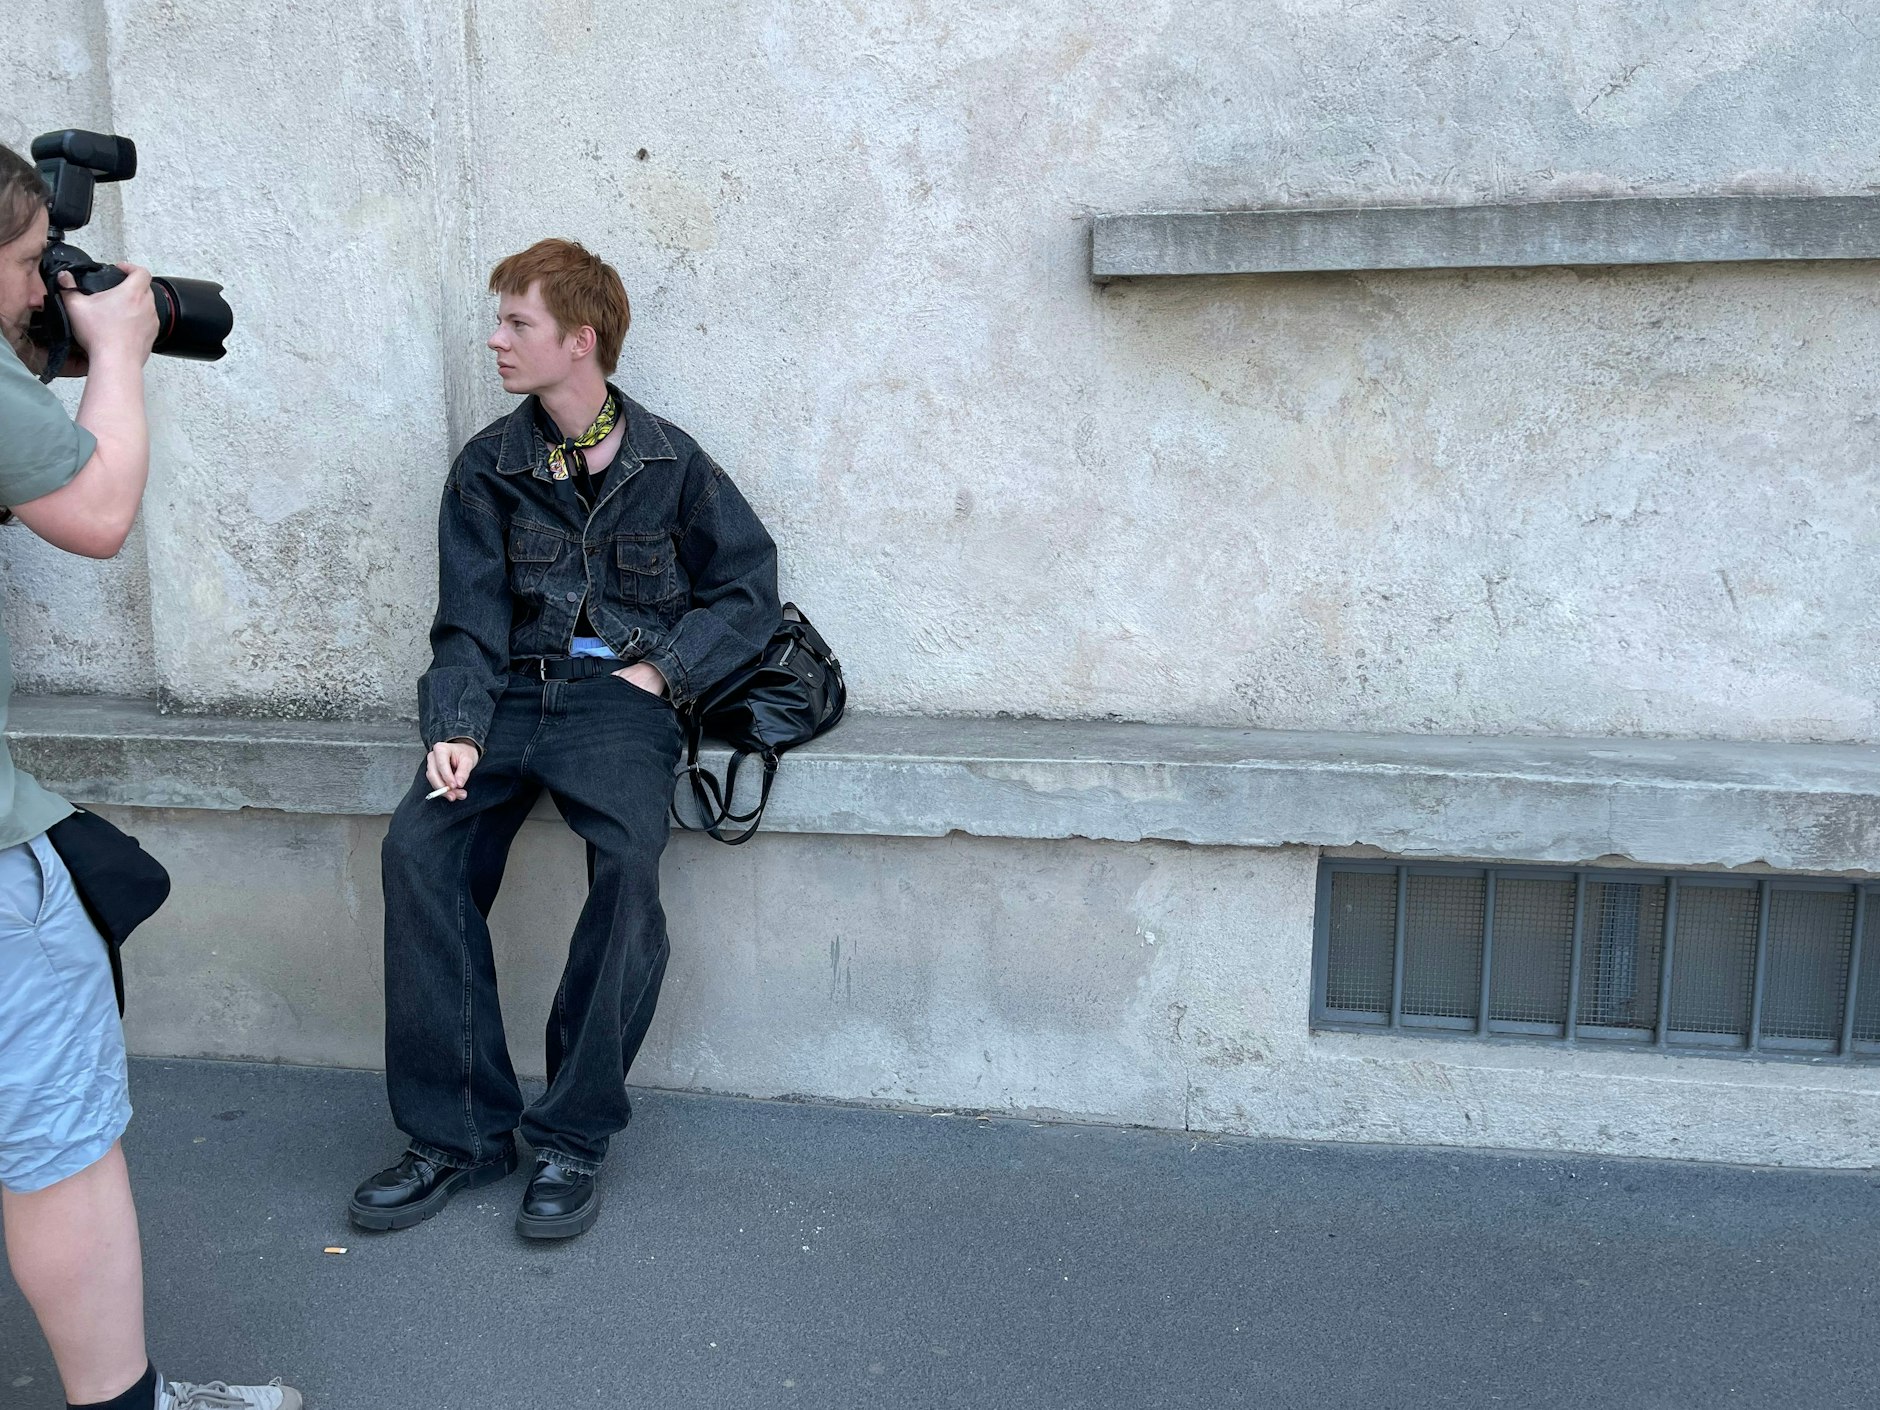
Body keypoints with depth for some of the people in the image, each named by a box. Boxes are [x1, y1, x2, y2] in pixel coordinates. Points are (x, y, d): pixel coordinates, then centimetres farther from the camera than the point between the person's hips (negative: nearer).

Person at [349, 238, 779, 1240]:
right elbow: (470, 625, 6)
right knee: (419, 844, -25)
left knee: (630, 855, -32)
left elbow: (750, 591, 7)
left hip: (620, 696, -3)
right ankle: (459, 1132, -14)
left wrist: (660, 670, -6)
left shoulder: (670, 462, 7)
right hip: (514, 691, 3)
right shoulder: (488, 468, 12)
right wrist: (457, 729, -12)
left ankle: (571, 1136, -18)